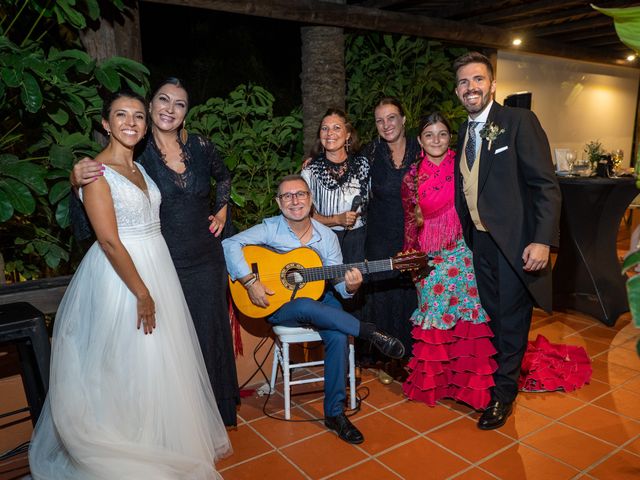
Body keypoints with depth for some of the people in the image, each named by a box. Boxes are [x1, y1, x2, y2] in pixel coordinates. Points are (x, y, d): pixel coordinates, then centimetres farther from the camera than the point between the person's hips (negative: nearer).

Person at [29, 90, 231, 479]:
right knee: (131, 365, 5)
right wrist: (142, 294, -18)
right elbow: (109, 241, -19)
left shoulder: (140, 167, 10)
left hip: (159, 267, 8)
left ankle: (170, 439, 37)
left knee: (166, 361, 17)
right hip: (121, 273, -8)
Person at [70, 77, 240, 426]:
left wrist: (221, 211, 12)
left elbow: (223, 177, 22)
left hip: (206, 260, 3)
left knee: (210, 333, 14)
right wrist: (77, 182, -27)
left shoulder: (200, 146, 1)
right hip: (163, 263, -3)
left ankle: (214, 408, 36)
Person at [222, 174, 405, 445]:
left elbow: (339, 281, 1)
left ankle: (334, 413, -10)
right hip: (279, 305, -2)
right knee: (307, 306, -38)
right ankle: (371, 333, -23)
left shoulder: (327, 237, 1)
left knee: (339, 336, -27)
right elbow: (230, 244, -19)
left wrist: (350, 286, -23)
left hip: (319, 300, 3)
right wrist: (250, 282, -27)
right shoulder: (270, 229, -8)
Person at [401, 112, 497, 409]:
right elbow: (410, 222, 8)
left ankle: (466, 380, 17)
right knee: (434, 316, 8)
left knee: (464, 315, 2)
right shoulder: (413, 177, 2)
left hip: (462, 255, -1)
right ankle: (434, 381, 23)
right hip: (430, 259, 1)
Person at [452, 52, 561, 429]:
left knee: (511, 317, 5)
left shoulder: (520, 121, -10)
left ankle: (504, 394, 22)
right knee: (492, 315, 16)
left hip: (515, 240, -6)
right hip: (481, 239, 6)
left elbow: (546, 184, -15)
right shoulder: (465, 132, 11)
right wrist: (468, 234, 8)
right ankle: (495, 375, 36)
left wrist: (543, 240, -23)